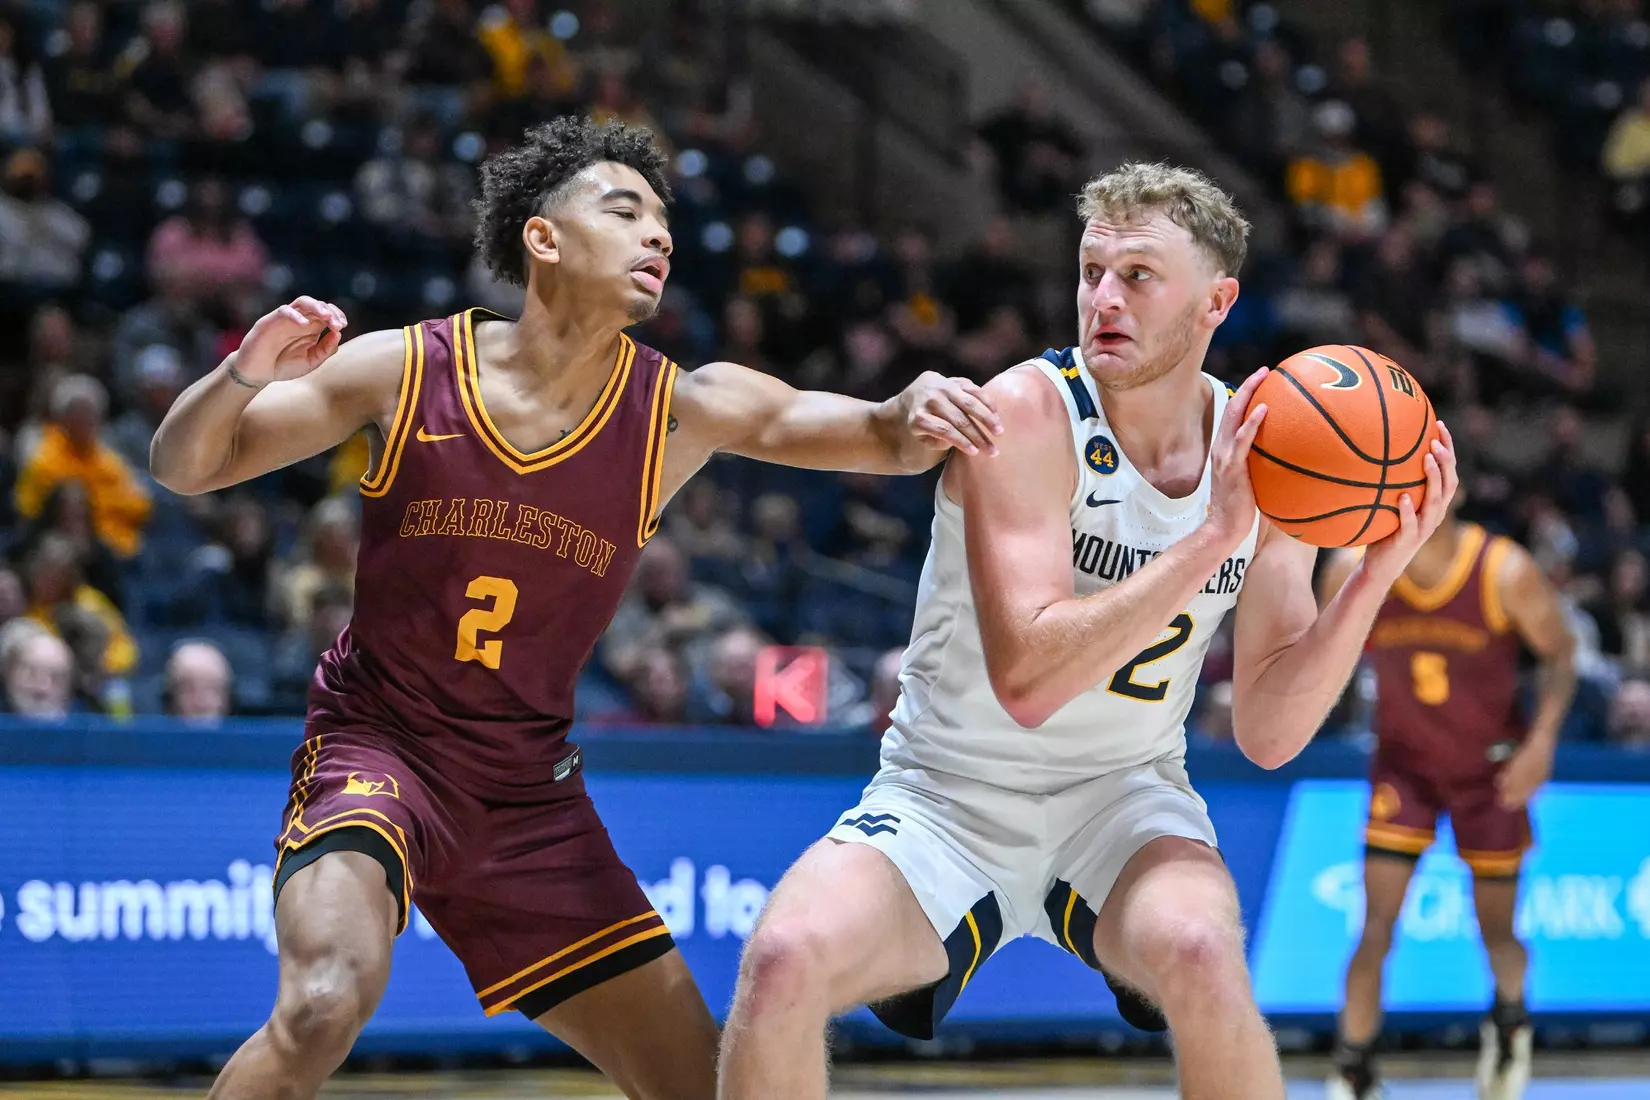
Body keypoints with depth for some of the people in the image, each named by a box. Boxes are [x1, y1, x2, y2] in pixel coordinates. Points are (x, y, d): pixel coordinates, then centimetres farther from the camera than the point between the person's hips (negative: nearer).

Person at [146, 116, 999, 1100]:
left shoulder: (684, 410, -6)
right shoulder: (406, 371, -11)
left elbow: (882, 439, -10)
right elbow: (185, 468, -4)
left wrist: (920, 411, -34)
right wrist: (244, 375, -26)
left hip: (530, 793, 4)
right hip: (377, 748, -4)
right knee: (328, 1001, -32)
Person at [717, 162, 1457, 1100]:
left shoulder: (1262, 458, -4)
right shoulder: (1026, 414, -18)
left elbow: (1268, 735, -5)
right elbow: (1027, 679, -29)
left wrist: (1379, 569, -17)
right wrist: (1212, 537, -32)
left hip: (1121, 800, 2)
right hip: (949, 798, -2)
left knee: (1200, 954, -32)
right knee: (784, 961, -29)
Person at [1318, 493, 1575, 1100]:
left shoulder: (1506, 571, -22)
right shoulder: (1353, 570, -17)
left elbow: (1560, 652, -8)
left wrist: (1543, 737, -19)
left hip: (1492, 767, 0)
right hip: (1403, 761, 0)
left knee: (1497, 932, 7)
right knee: (1376, 926, -14)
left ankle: (1510, 1018, 42)